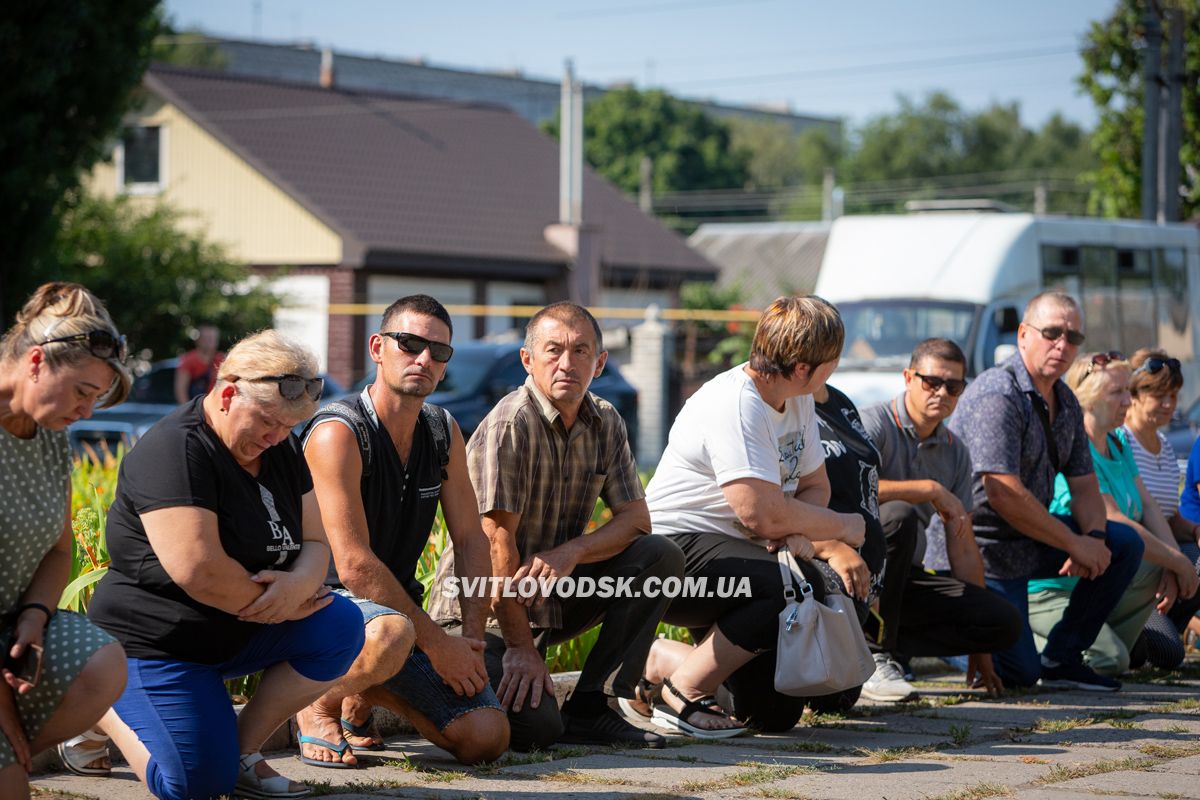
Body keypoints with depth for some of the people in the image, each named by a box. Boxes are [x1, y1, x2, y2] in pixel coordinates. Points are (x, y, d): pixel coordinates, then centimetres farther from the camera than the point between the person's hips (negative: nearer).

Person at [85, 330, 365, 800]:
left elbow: (315, 542, 4)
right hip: (157, 643, -8)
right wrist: (275, 603, -17)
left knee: (341, 625, -15)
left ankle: (243, 748, -3)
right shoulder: (176, 450, -22)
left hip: (242, 633, 8)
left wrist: (300, 583, -20)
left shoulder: (280, 449, 6)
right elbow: (198, 570, -30)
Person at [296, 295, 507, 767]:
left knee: (487, 738, -10)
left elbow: (470, 540, 8)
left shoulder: (443, 432, 7)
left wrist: (471, 638, -7)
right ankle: (318, 703, -8)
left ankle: (361, 694, 17)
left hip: (399, 608, 7)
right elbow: (354, 565, -22)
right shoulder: (338, 433, -18)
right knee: (391, 634, -42)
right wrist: (436, 642, -20)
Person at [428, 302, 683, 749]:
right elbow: (497, 541, -22)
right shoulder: (511, 423, -19)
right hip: (484, 607, -7)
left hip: (554, 596, 7)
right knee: (535, 727, -28)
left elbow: (636, 518, 1)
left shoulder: (606, 423, 4)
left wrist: (571, 552, -21)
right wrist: (521, 647, -23)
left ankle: (589, 711, -9)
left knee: (660, 558, -12)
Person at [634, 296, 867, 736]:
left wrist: (802, 537, -11)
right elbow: (762, 514, -29)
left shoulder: (798, 400, 8)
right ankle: (684, 692, -17)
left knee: (778, 712, 2)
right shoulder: (735, 406, -22)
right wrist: (843, 527, -13)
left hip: (729, 555, 10)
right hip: (675, 550, -9)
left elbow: (815, 487, 13)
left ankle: (660, 662, 23)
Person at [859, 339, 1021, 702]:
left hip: (905, 577, 6)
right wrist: (931, 490, -22)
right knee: (899, 516, -37)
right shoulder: (873, 424, -9)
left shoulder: (955, 453, 12)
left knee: (1006, 623, -13)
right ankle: (873, 655, -26)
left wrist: (979, 650, 9)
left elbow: (963, 546, 11)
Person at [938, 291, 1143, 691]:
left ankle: (1062, 657, 7)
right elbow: (1005, 495, -27)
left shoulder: (1066, 403, 9)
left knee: (1125, 545, 1)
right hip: (980, 549, -9)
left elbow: (1084, 485, 11)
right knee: (1018, 672, -14)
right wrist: (1076, 544, -21)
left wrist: (1094, 536, -12)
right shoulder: (997, 395, -21)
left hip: (1031, 539, 9)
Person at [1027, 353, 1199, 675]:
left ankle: (1103, 641, 0)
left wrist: (1172, 565, -10)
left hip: (1098, 581, 9)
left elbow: (1147, 506, 7)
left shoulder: (1117, 444, 11)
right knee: (1109, 661, -23)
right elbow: (1114, 525, -23)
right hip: (1047, 589, -9)